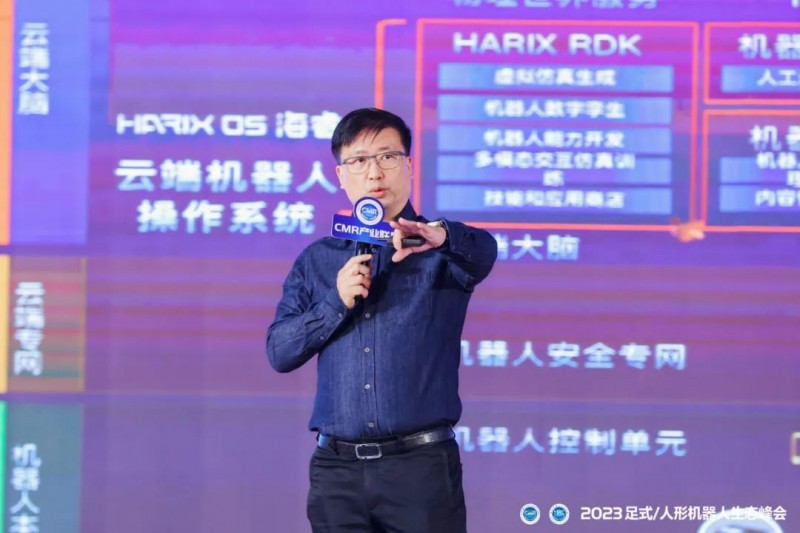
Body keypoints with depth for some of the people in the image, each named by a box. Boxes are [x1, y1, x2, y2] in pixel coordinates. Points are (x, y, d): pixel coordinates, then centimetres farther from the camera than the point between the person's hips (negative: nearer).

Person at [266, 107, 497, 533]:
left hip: (422, 465, -2)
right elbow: (279, 352, 6)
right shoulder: (316, 261, 13)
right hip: (336, 468, 3)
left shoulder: (441, 249, 4)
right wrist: (337, 302, -10)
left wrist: (439, 236, -41)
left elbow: (483, 252, -19)